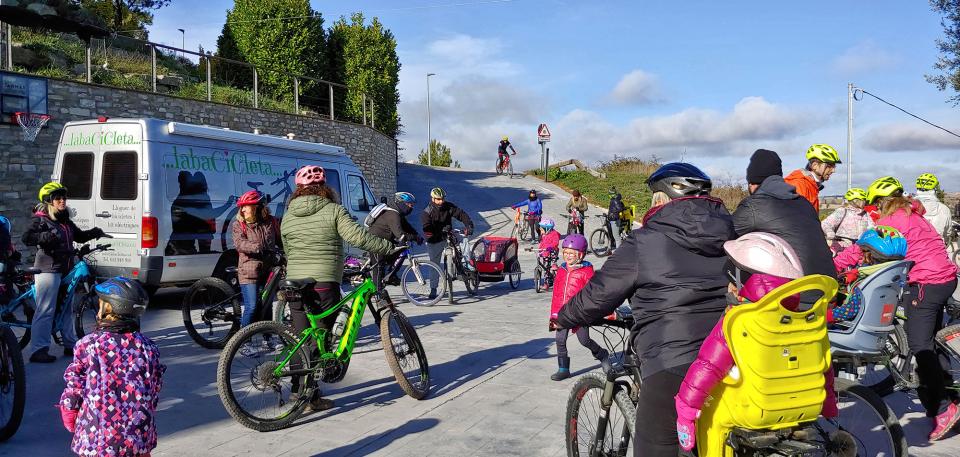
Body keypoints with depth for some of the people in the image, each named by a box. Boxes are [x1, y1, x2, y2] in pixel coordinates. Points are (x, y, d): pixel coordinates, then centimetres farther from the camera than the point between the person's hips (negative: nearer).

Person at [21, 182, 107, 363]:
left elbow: (79, 236, 26)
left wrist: (93, 233, 8)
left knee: (66, 308, 16)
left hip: (65, 270, 9)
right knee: (45, 311, -11)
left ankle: (70, 345, 27)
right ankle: (38, 350, -10)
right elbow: (27, 238, -20)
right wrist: (46, 236, -36)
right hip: (48, 270, -9)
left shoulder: (66, 221, 16)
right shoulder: (42, 220, -8)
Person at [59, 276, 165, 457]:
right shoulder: (148, 347, -1)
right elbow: (155, 391, 6)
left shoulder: (88, 344, -8)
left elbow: (73, 390, -3)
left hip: (96, 437, -2)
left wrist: (71, 424, 12)